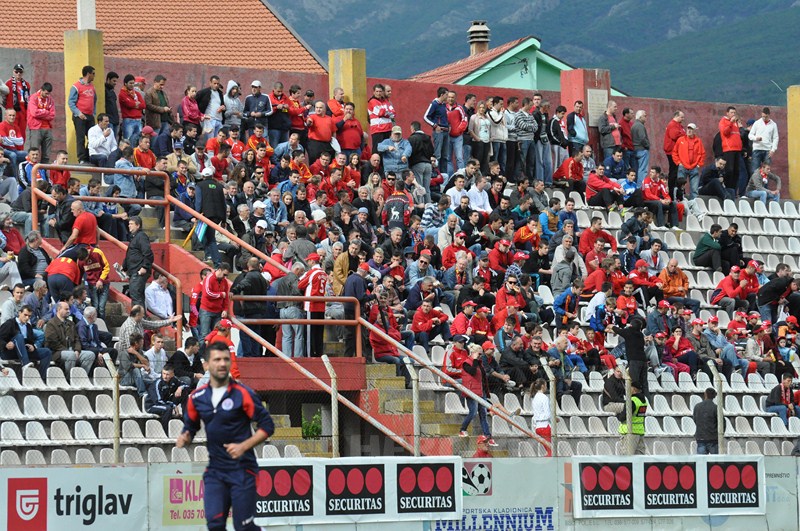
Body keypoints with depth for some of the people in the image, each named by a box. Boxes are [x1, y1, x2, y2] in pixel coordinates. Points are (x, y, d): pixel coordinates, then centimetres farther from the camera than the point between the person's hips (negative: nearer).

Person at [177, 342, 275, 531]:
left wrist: (243, 446, -17)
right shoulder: (197, 397, 4)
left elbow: (267, 426, -6)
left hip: (242, 470, -4)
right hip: (215, 471, 4)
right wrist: (184, 439, -5)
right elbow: (190, 427, 17)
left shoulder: (242, 394, -9)